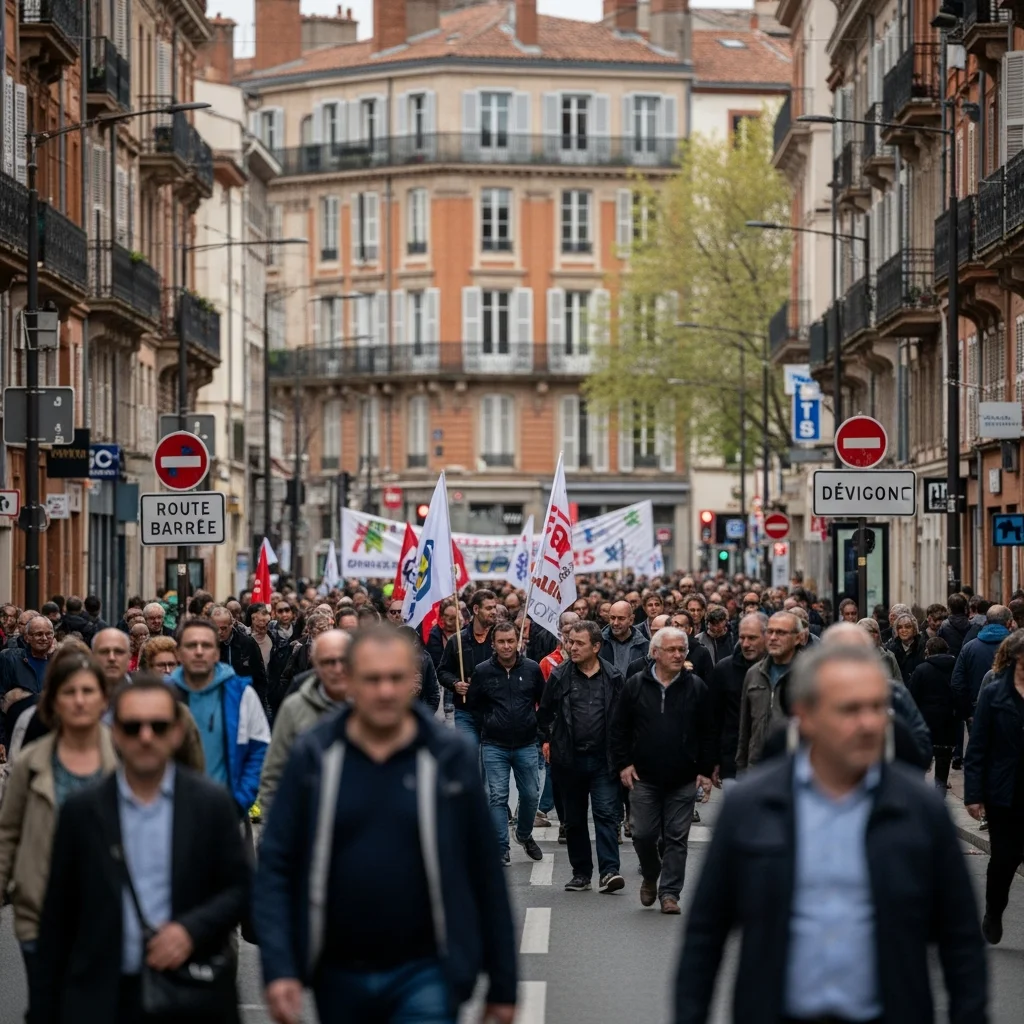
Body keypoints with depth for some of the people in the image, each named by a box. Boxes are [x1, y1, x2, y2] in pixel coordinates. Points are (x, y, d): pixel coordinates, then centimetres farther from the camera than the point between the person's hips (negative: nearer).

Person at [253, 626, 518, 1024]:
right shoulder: (314, 755, -1)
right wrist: (278, 969, -13)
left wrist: (502, 986, 2)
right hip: (338, 976, 2)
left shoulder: (450, 757, -3)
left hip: (424, 975, -2)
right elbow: (275, 865, -2)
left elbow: (485, 874, 1)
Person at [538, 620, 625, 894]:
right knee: (574, 819, 9)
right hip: (569, 759, 2)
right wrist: (547, 740, 10)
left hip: (603, 759, -2)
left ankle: (608, 871, -13)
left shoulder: (613, 678, 0)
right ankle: (581, 872, 18)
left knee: (606, 814, -10)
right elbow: (544, 712, 14)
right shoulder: (559, 676, 2)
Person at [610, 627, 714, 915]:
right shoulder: (635, 685, 1)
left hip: (683, 781, 0)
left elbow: (707, 734, 5)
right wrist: (623, 764, -2)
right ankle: (650, 877, 29)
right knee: (644, 834, 2)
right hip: (644, 778, 0)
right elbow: (619, 728, 6)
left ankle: (669, 892, 9)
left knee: (676, 838, 2)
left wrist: (706, 771, 0)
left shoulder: (696, 688, 2)